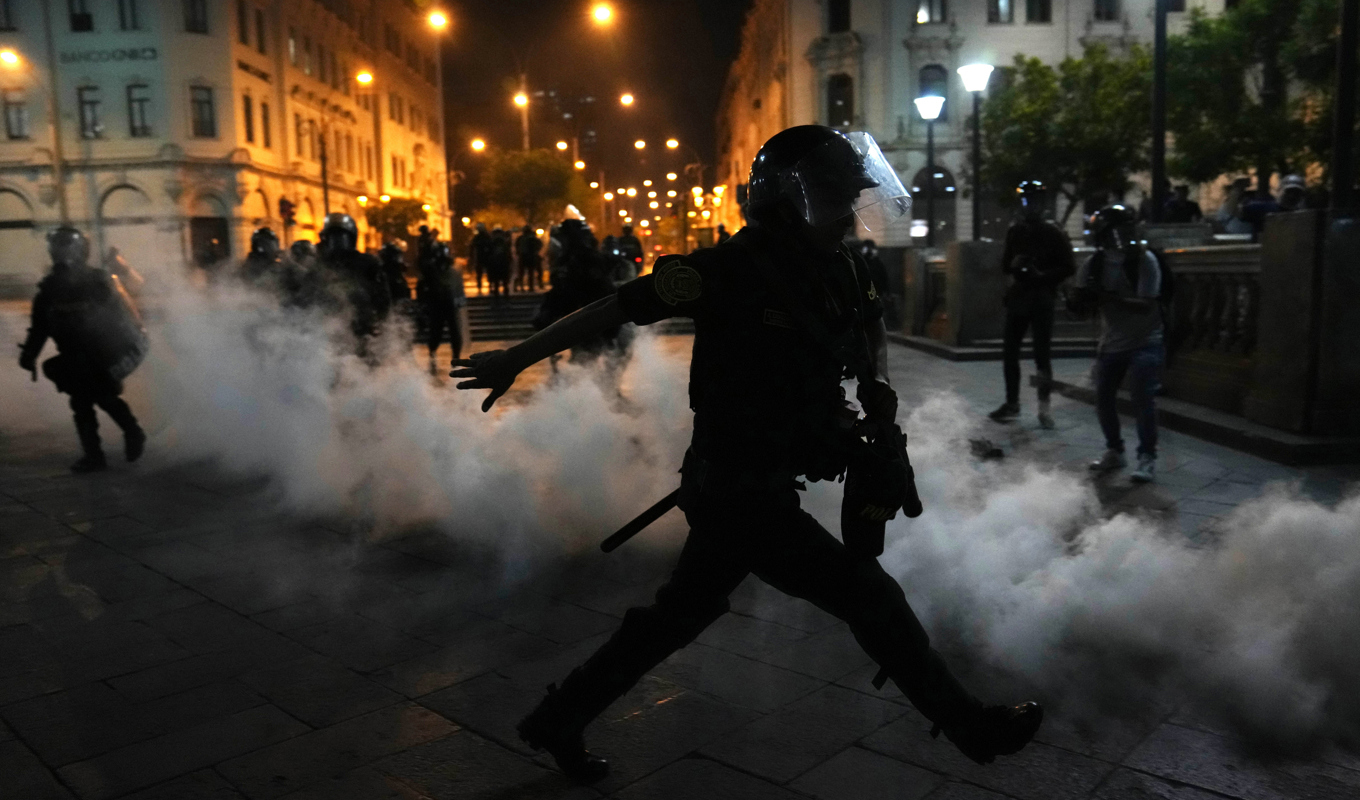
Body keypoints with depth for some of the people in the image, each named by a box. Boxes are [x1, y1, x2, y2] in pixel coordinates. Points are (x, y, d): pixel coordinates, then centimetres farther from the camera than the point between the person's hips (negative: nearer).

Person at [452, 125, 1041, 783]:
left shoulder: (841, 271, 4)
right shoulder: (733, 268, -19)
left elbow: (870, 326, 23)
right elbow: (617, 307, -15)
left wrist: (877, 385, 2)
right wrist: (515, 359, -11)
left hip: (766, 486, 9)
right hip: (741, 493, -8)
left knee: (679, 615, 19)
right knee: (872, 597, -1)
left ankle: (558, 722, 36)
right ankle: (971, 727, 21)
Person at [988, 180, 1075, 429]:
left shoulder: (1053, 234, -3)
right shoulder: (1015, 232, 12)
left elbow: (1069, 267, -4)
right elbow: (1005, 264, 16)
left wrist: (1043, 276, -18)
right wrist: (1013, 264, -6)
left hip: (1041, 300, -5)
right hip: (1018, 298, 5)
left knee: (1041, 353, -6)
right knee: (1009, 352, 7)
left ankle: (1044, 406, 4)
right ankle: (1012, 402, 19)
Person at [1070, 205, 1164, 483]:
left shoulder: (1144, 260, -15)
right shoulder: (1095, 263, -4)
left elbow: (1146, 305, -23)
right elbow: (1083, 302, -2)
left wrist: (1109, 298, -34)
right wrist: (1092, 296, -25)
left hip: (1143, 342, -5)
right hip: (1111, 343, 5)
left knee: (1142, 398, -13)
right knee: (1104, 398, 7)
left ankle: (1147, 457, -2)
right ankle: (1114, 452, 25)